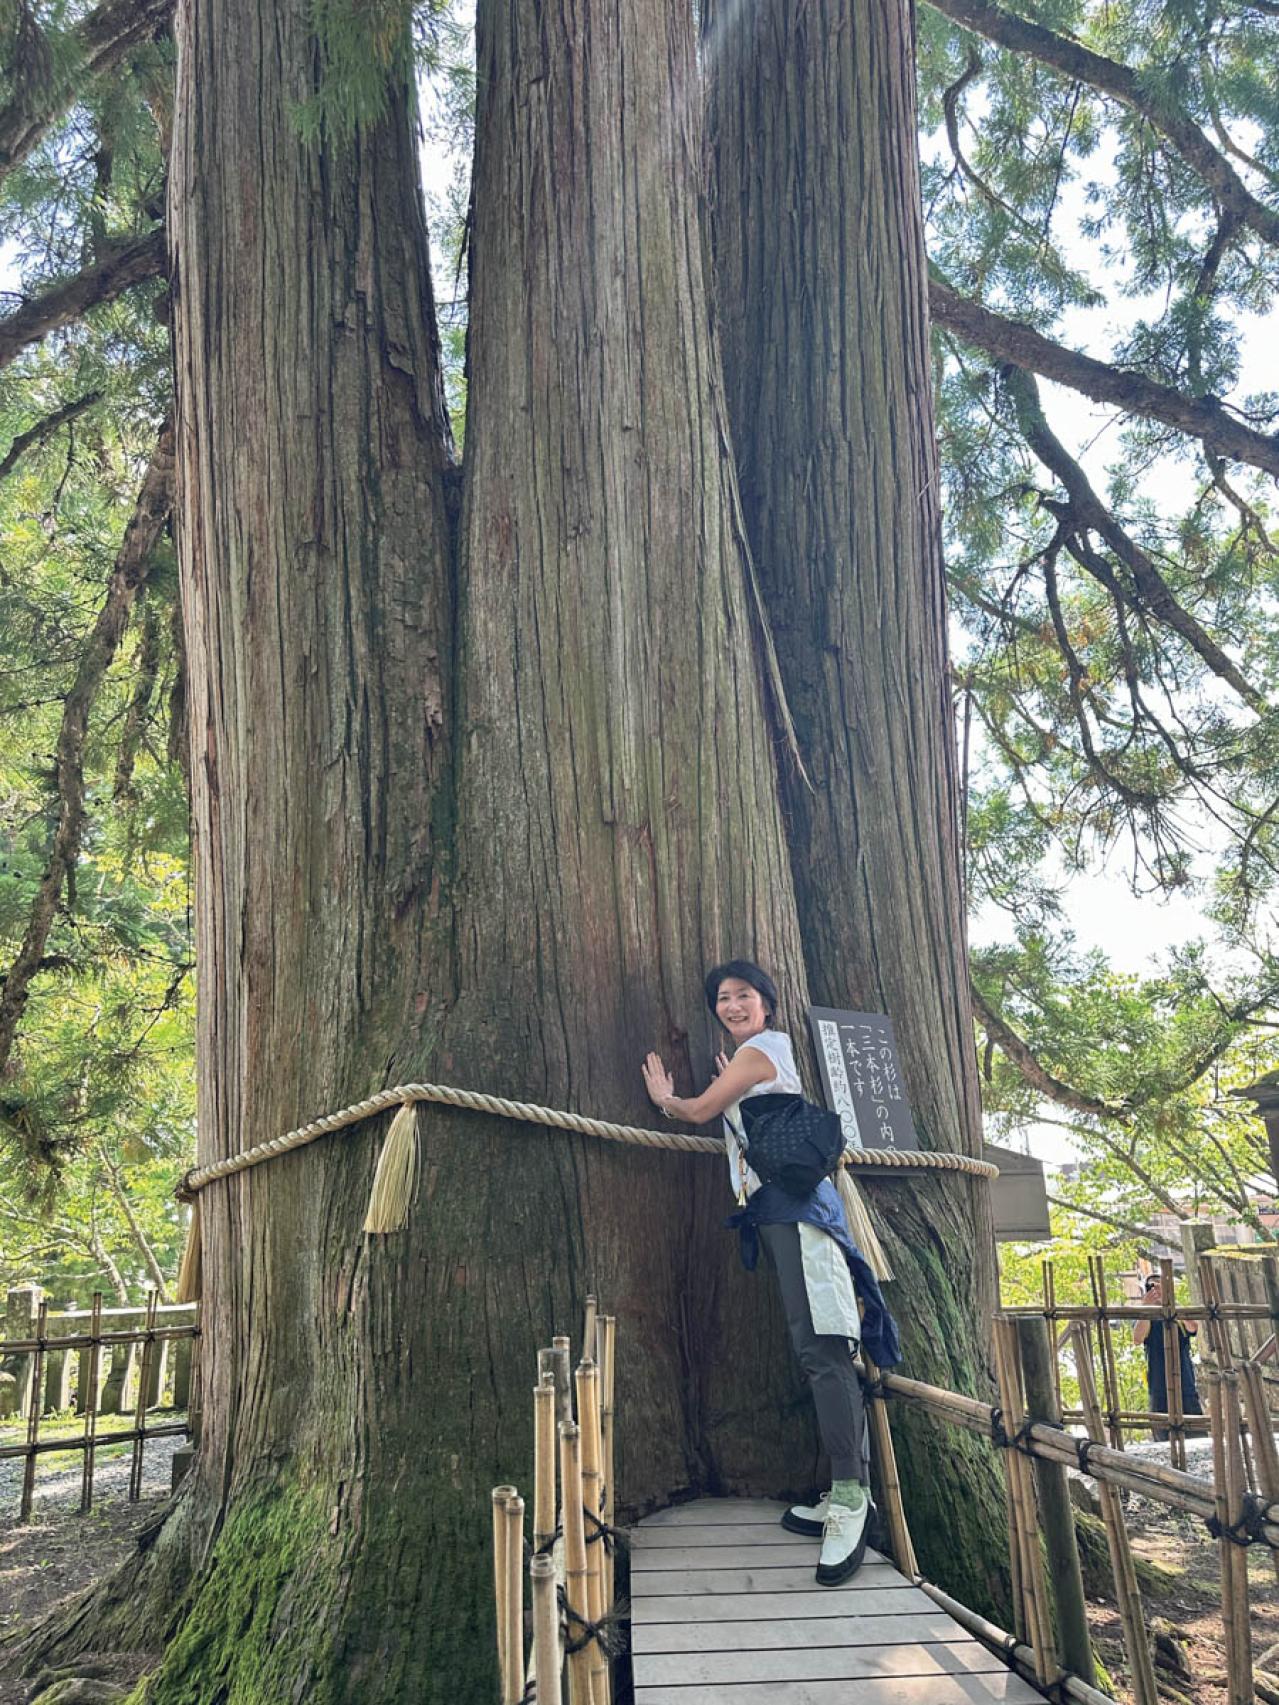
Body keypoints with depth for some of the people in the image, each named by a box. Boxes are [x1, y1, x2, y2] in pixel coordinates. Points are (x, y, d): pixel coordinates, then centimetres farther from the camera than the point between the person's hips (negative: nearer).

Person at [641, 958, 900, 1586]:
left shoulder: (759, 1050, -1)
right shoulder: (770, 1057, 27)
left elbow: (699, 1112, 5)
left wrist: (663, 1097, 23)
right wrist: (731, 1089, 29)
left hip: (793, 1204, -10)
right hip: (775, 1210, 10)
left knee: (820, 1347, -16)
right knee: (820, 1351, 5)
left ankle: (848, 1498, -19)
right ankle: (847, 1496, 6)